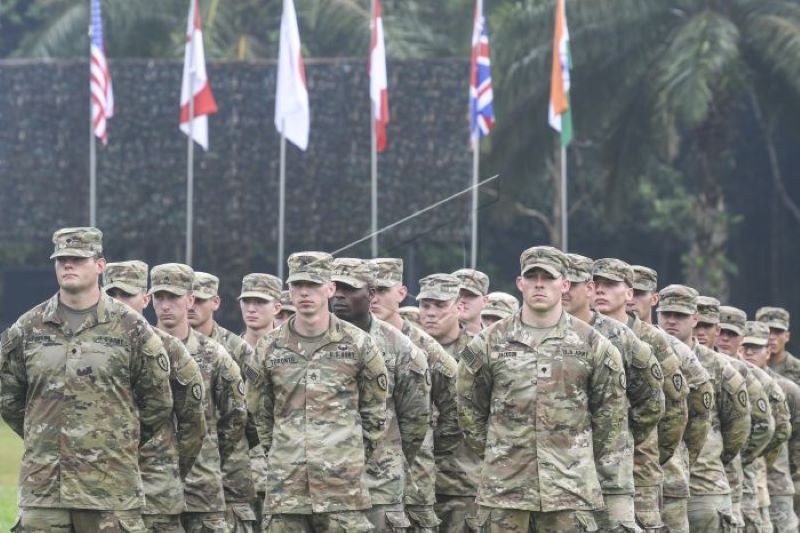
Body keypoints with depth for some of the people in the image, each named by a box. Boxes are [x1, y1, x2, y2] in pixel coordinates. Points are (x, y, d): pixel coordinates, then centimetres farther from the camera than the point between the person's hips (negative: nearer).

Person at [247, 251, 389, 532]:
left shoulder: (358, 345, 2)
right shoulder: (269, 348, 6)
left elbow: (375, 411, 10)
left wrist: (353, 458, 10)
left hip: (343, 486, -2)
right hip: (285, 487, 2)